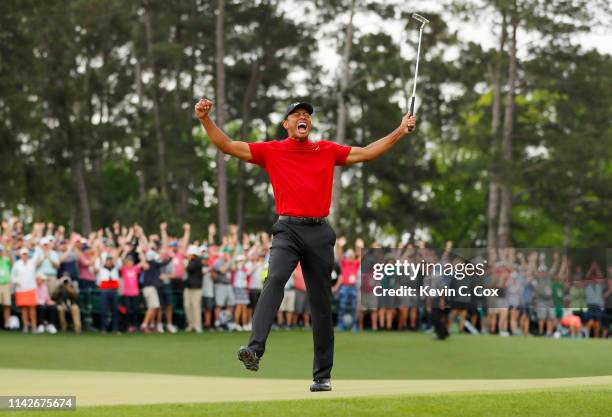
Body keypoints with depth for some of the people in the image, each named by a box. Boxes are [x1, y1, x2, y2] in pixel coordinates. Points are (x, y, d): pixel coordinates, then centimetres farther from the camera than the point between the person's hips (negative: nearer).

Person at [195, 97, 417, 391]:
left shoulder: (327, 151, 15)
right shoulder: (271, 151, 9)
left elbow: (366, 153, 19)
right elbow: (227, 146, 5)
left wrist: (401, 131, 14)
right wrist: (205, 119, -7)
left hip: (319, 233, 2)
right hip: (288, 230, -2)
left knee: (321, 305, 4)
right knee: (274, 280, -28)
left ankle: (322, 375, 11)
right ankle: (254, 349, -42)